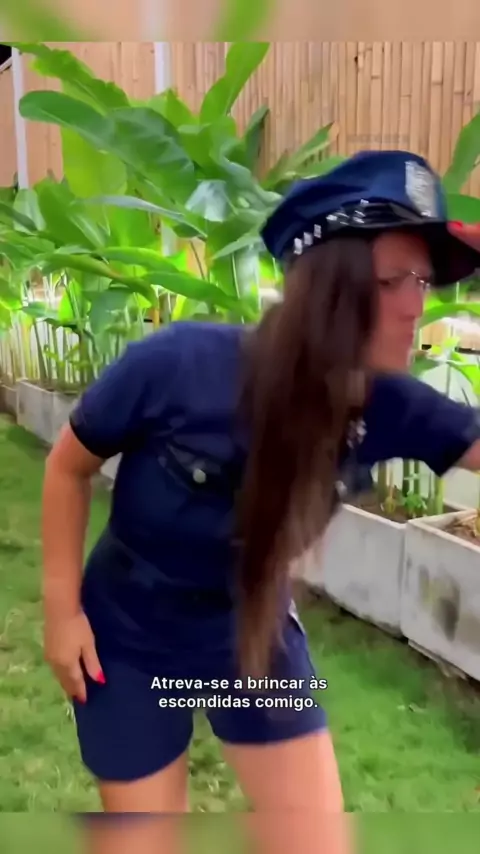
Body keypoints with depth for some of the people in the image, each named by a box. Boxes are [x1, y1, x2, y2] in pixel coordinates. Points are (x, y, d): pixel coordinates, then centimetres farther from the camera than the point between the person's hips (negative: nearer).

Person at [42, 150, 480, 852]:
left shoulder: (387, 409, -21)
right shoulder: (177, 366, -29)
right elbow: (69, 465, -13)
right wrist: (62, 609, -10)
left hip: (256, 638, 3)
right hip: (129, 643, -3)